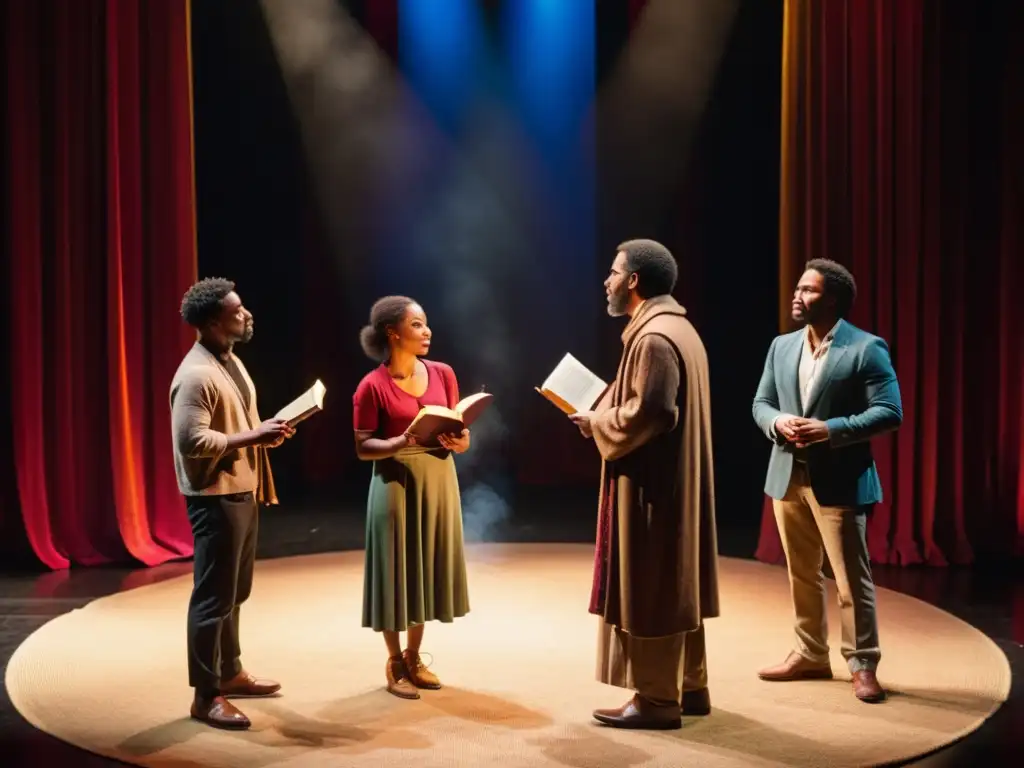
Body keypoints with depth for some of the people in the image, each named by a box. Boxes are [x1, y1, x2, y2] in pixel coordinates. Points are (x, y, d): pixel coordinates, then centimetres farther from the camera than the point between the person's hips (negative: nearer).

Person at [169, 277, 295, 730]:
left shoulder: (231, 361, 13)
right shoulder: (196, 375, -19)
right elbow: (191, 439, -27)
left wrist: (265, 431, 5)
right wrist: (252, 437, -24)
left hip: (243, 492, 10)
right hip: (215, 497, -10)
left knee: (235, 592, 20)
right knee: (213, 596, -3)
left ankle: (230, 673, 34)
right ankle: (205, 697, 6)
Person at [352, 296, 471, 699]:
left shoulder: (443, 374, 3)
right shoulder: (372, 386, -11)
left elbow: (458, 432, 10)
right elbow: (363, 447, -9)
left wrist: (458, 441, -13)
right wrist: (402, 443, -25)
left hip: (439, 480, 5)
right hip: (396, 483, -5)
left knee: (428, 567, 12)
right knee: (397, 570, 3)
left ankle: (414, 657, 27)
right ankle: (394, 663, 18)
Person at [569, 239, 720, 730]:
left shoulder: (654, 338, -19)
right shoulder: (678, 329, 13)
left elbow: (648, 414, -25)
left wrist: (596, 423, -10)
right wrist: (605, 414, 10)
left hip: (650, 483, -10)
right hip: (672, 478, 10)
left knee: (646, 587, -3)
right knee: (672, 583, 15)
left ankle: (656, 698, 5)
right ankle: (688, 686, 22)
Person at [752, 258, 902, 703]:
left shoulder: (866, 348, -9)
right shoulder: (782, 346, 10)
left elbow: (889, 412, -14)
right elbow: (761, 402, 13)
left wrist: (831, 430, -23)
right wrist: (777, 423, -10)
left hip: (838, 480, -6)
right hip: (789, 475, 6)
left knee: (851, 577, -1)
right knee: (801, 574, 15)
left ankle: (862, 665, 10)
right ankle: (810, 655, 27)